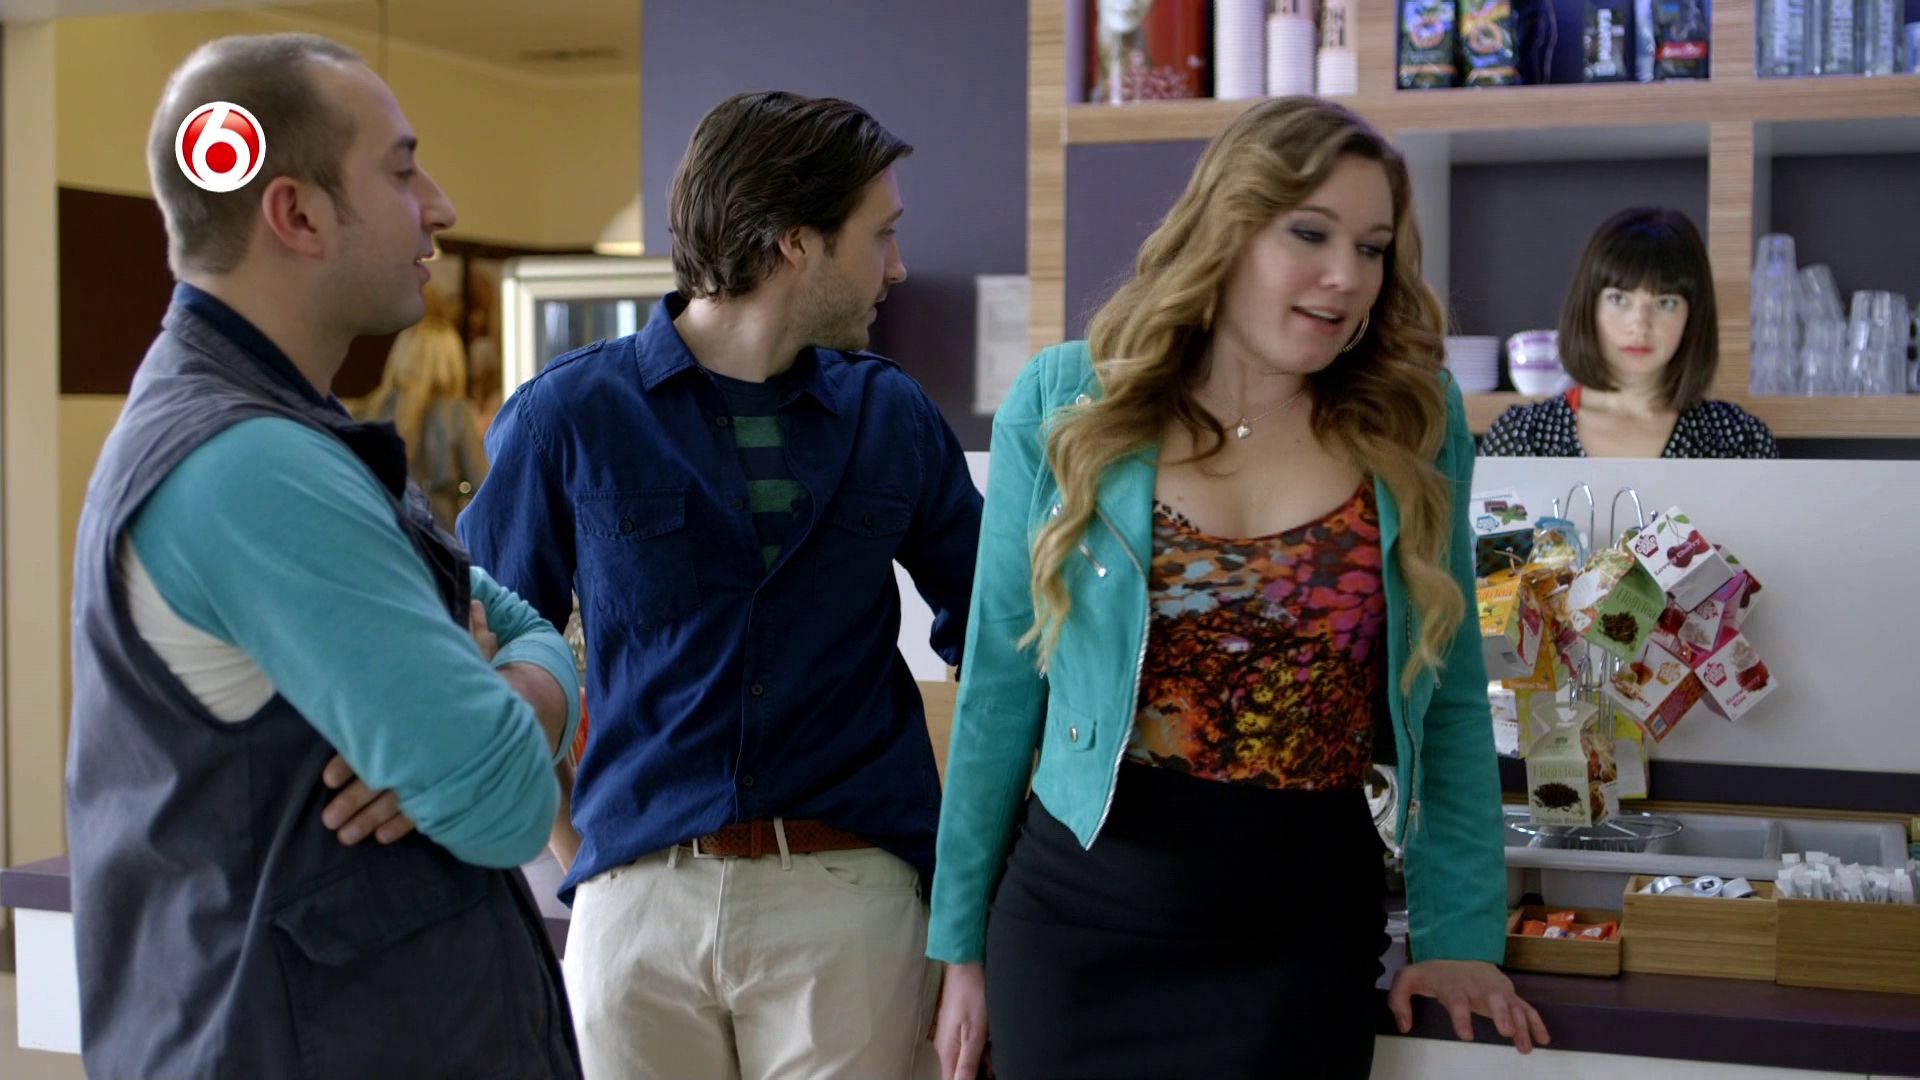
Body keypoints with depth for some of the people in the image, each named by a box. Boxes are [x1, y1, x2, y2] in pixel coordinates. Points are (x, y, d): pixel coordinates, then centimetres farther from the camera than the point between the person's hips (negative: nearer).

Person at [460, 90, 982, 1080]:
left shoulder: (893, 416, 4)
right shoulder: (571, 413, -3)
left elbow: (985, 629, 13)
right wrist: (570, 854, -2)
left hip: (849, 894, 1)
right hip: (638, 894, -1)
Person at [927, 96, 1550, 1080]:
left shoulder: (1414, 421, -1)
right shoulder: (1067, 405, -5)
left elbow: (1448, 697, 5)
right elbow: (1000, 686, 0)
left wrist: (1460, 930, 1)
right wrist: (963, 939, 2)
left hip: (1308, 932, 1)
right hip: (1081, 913, -1)